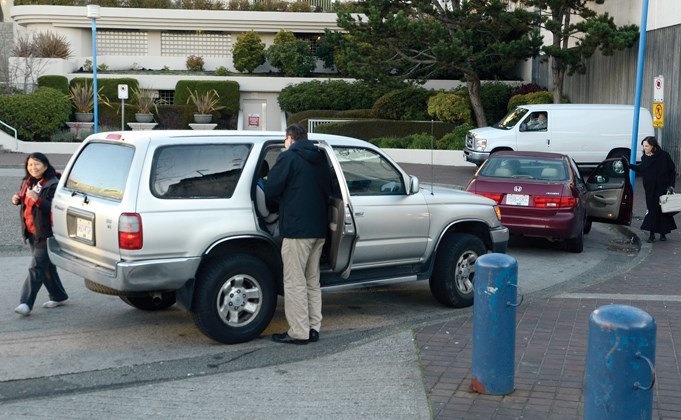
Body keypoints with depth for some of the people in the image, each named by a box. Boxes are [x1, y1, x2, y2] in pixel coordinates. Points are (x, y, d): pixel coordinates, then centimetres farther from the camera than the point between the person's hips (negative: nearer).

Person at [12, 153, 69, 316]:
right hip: (32, 232, 9)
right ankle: (59, 296, 29)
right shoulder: (27, 182, 10)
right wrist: (17, 200, 3)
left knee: (36, 267, -10)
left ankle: (26, 303, -11)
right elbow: (25, 201, 25)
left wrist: (37, 199, -32)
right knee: (46, 266, 16)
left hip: (46, 233, -9)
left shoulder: (53, 185, -15)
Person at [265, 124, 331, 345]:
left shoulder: (288, 157, -7)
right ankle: (313, 328, 18)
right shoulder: (321, 159, 15)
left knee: (295, 283, -3)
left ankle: (298, 333, -1)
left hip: (297, 229, -8)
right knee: (312, 281, 15)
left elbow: (271, 190, -7)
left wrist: (276, 207, 12)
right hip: (319, 228, 8)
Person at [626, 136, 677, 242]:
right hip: (650, 189, 3)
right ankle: (652, 234, 9)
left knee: (663, 209, 7)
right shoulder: (645, 158, 2)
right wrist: (629, 165, 9)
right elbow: (640, 169, 17)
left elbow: (672, 171, -5)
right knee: (652, 210, 3)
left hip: (662, 189, -3)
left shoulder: (664, 156, -11)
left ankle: (663, 233, 21)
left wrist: (671, 185, -10)